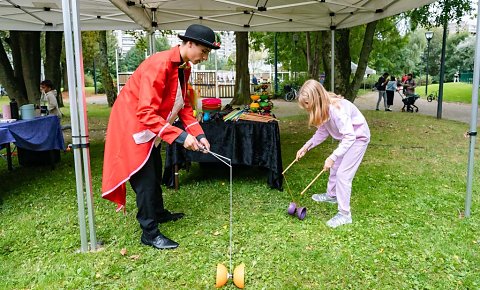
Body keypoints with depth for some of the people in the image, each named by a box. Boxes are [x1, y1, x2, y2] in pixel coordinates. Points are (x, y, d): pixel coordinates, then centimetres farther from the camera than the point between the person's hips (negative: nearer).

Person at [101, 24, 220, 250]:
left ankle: (159, 213, 41)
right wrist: (180, 136, -36)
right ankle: (149, 233, 8)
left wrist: (198, 134, -7)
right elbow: (146, 112, -34)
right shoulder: (159, 64, -30)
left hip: (151, 129, 9)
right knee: (145, 179, -5)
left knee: (155, 173, 21)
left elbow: (184, 104, 5)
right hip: (132, 125, -9)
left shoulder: (184, 67, -1)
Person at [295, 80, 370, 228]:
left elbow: (350, 136, -34)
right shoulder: (322, 109, -8)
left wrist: (332, 157, -33)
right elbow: (322, 131, 1)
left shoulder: (336, 108, -35)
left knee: (343, 174, -12)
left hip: (358, 137, -9)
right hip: (347, 137, 9)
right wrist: (306, 146, -8)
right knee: (335, 167, 20)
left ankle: (344, 214, -2)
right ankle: (332, 195, 44)